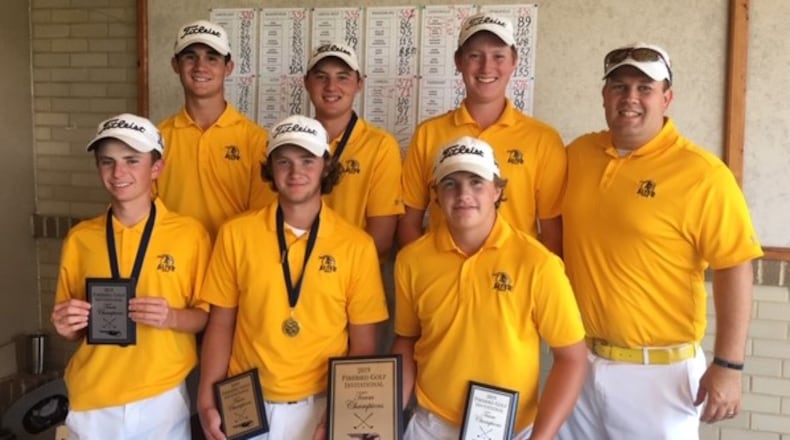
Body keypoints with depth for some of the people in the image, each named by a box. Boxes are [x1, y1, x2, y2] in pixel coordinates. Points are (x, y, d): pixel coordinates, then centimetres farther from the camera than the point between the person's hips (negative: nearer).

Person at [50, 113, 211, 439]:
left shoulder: (190, 234, -6)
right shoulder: (80, 238, 2)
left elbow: (207, 316, -1)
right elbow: (71, 327, 11)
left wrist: (171, 317, -19)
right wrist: (67, 326, -9)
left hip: (162, 398, -2)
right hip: (92, 401, 2)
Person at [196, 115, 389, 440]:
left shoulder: (357, 245, -6)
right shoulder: (236, 234, -4)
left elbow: (363, 343, -1)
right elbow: (220, 325, 1)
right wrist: (207, 402, -5)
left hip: (320, 404, -1)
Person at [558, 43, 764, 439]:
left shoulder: (702, 174, -14)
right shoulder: (578, 154, 2)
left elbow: (734, 269, -13)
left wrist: (728, 365, -15)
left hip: (658, 371, -5)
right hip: (578, 361, 5)